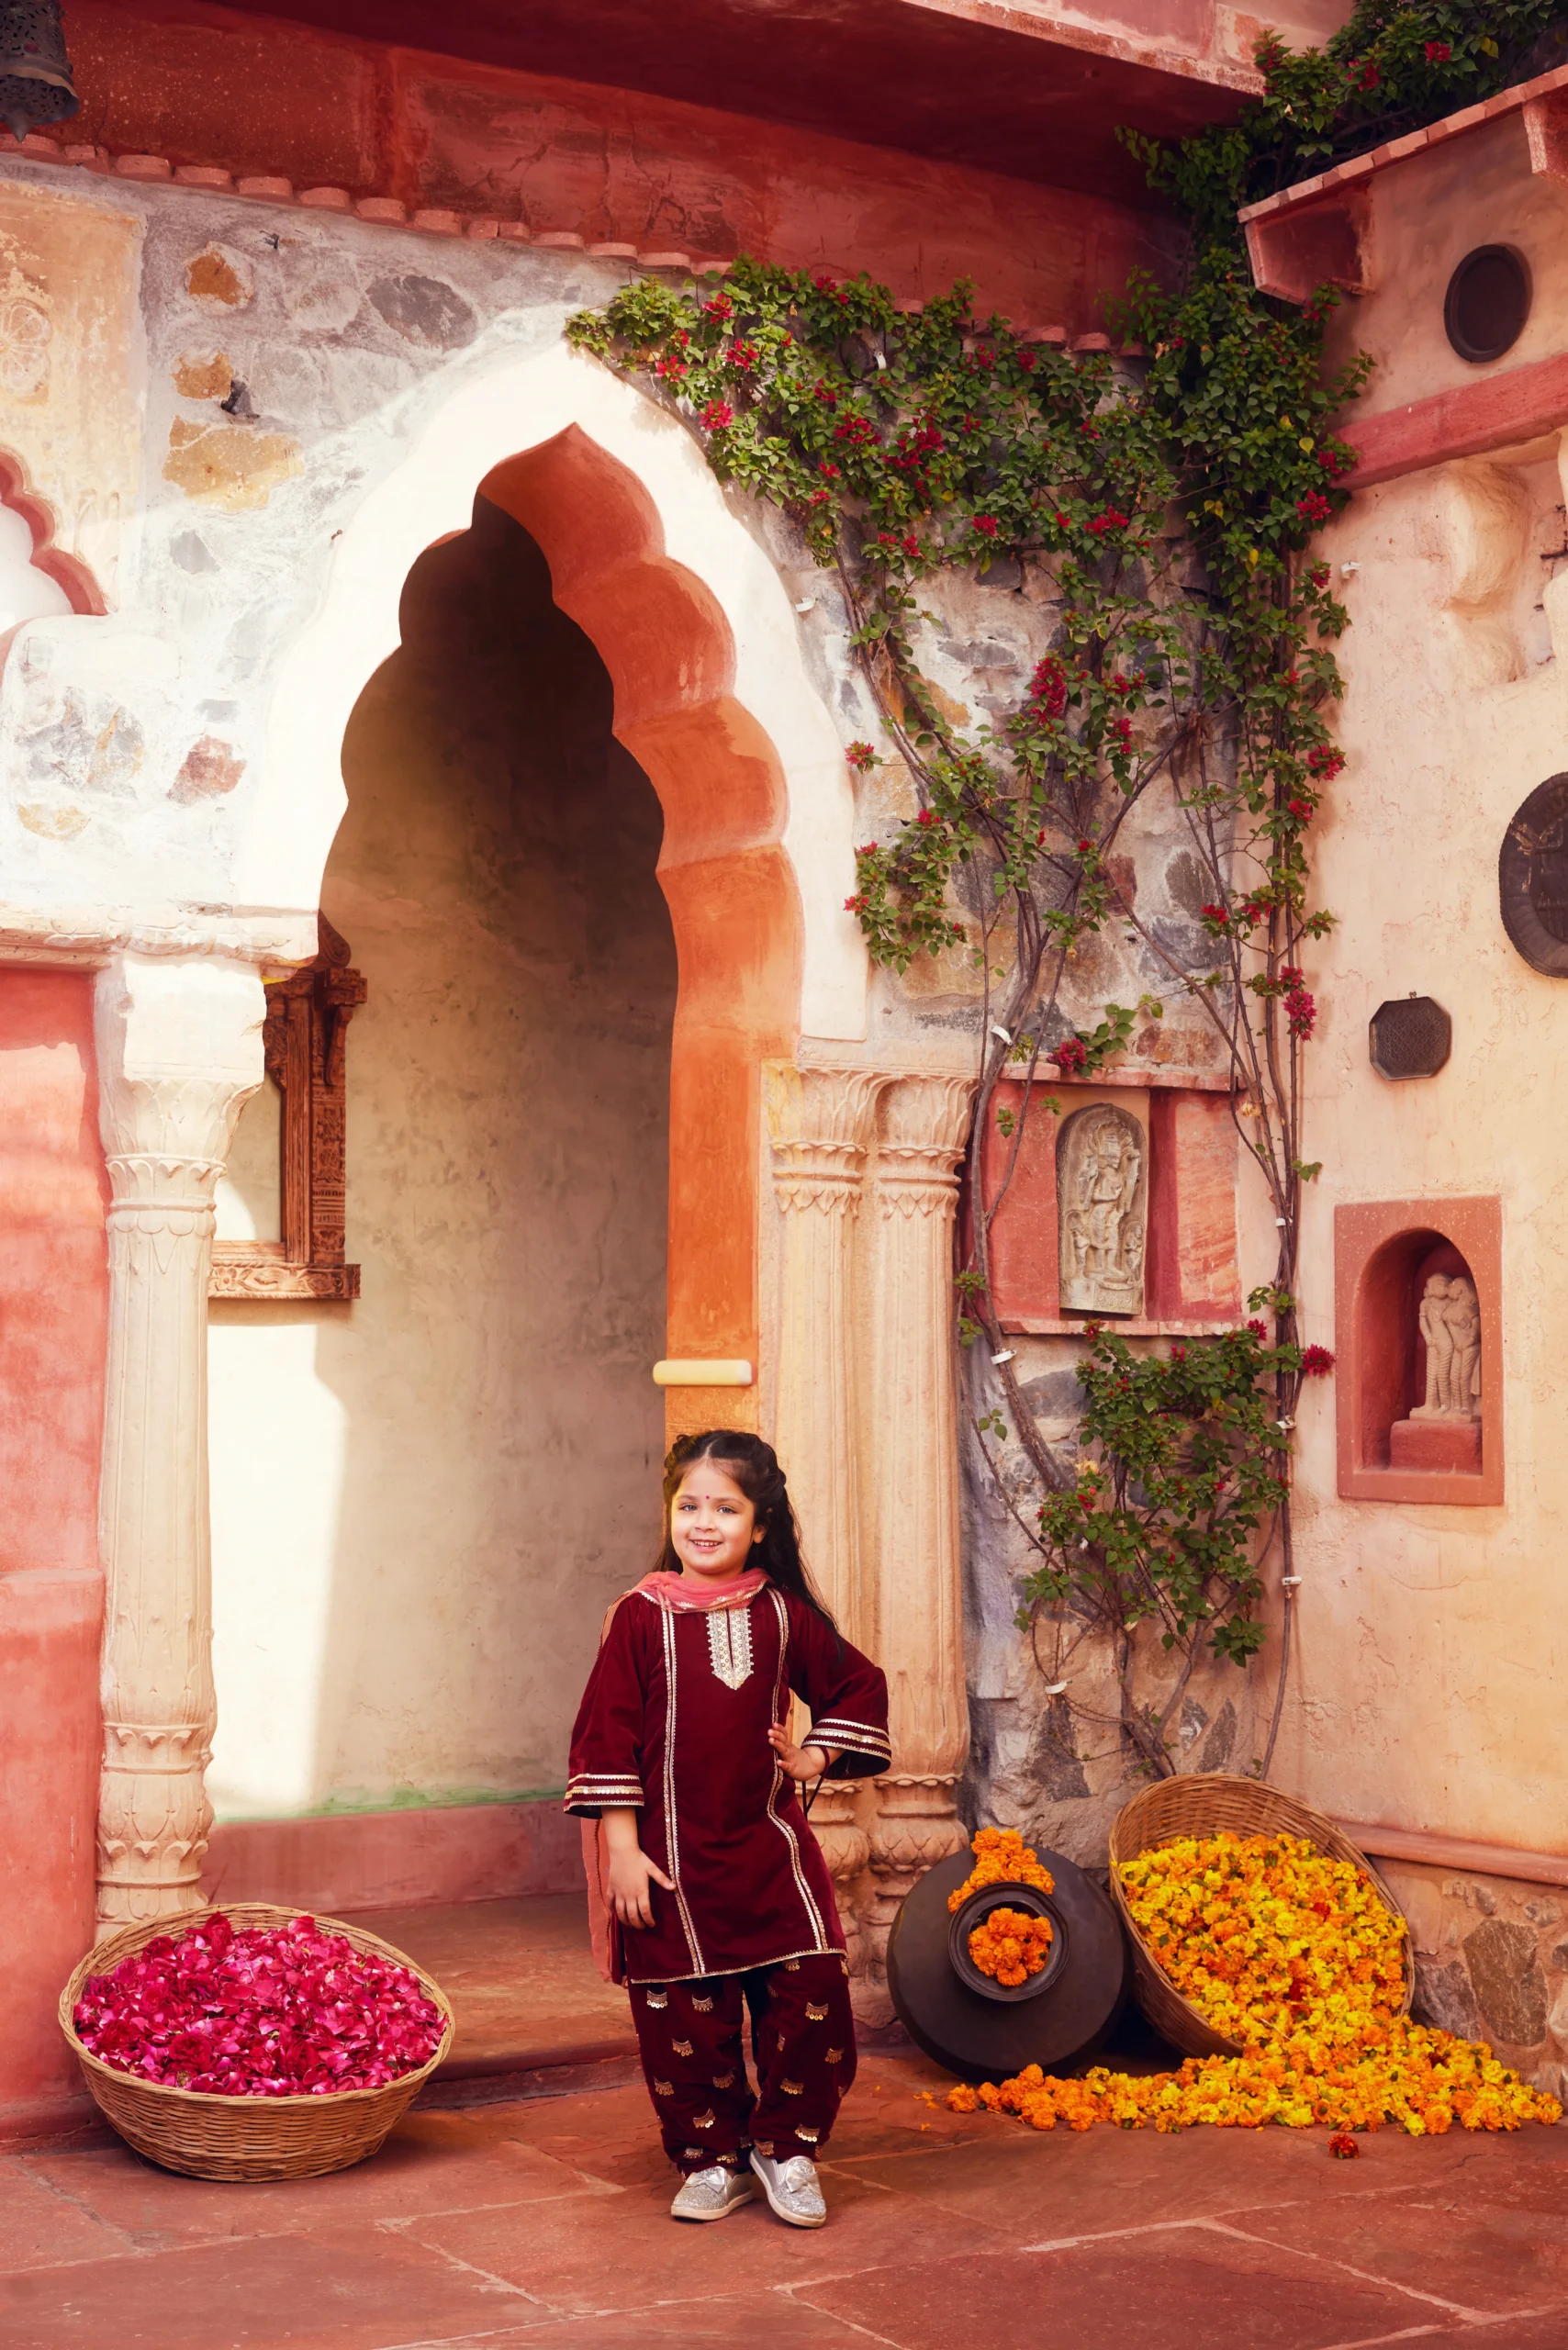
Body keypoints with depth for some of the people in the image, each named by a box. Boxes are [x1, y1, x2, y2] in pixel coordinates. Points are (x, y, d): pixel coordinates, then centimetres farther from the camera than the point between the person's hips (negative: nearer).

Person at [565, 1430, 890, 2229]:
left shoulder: (783, 1613, 2)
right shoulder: (641, 1616, -5)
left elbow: (858, 1686, 17)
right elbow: (605, 1735, -6)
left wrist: (816, 1758, 4)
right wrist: (621, 1849, -9)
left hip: (770, 1847, 2)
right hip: (671, 1856, -2)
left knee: (811, 1996, -4)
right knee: (685, 2018, 3)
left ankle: (785, 2147, 15)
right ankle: (713, 2161, 22)